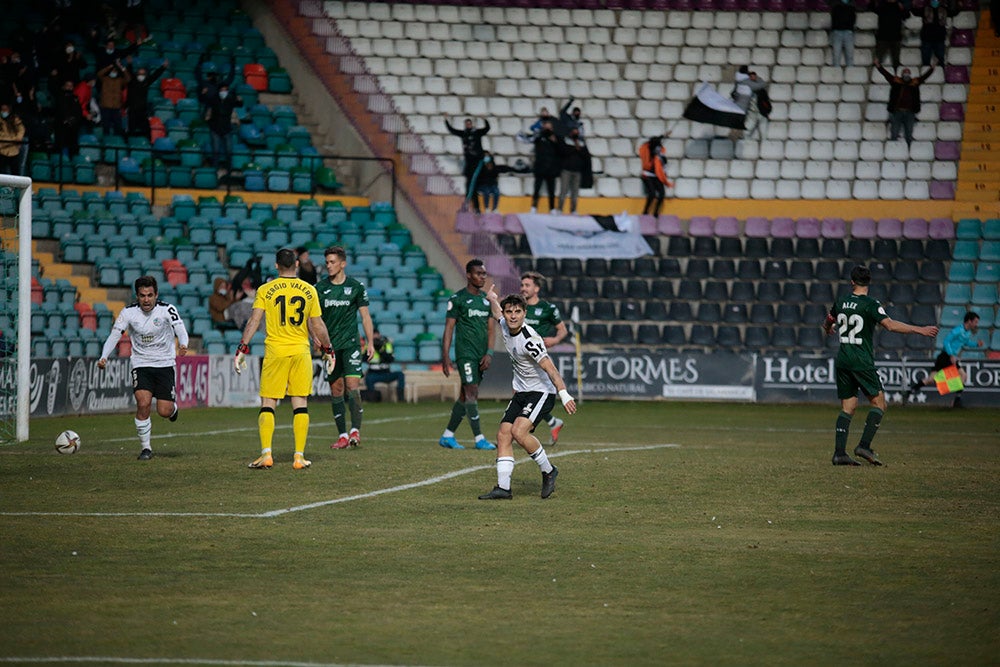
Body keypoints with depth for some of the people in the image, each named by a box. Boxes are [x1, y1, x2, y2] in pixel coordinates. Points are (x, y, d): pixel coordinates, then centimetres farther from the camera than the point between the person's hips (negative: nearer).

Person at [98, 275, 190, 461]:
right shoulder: (129, 312, -6)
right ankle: (145, 448, -6)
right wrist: (104, 357, -27)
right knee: (143, 403, -21)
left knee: (164, 411, -8)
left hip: (164, 364, -1)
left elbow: (180, 330, -18)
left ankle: (173, 407, 32)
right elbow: (115, 334, -10)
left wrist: (183, 345, -42)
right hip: (141, 365, 1)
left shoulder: (167, 310, -9)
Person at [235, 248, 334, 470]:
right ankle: (299, 456, 3)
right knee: (300, 404, 5)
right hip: (301, 351, 1)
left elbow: (254, 321, -6)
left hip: (275, 352, -1)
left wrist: (242, 349, -3)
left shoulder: (265, 290, -1)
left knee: (268, 404, 4)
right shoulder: (309, 291, 4)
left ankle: (266, 454, -5)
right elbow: (317, 326, 7)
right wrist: (328, 350, 19)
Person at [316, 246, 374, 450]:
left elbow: (365, 316, 5)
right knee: (336, 389, 4)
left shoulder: (356, 287, 1)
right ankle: (342, 435, 8)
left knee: (352, 385, -16)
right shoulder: (320, 288, 5)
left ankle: (355, 431, -16)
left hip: (350, 343, -2)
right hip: (330, 346, 2)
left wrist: (370, 343, 0)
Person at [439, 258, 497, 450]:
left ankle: (447, 436, 15)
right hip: (465, 353, -6)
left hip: (481, 355, 6)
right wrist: (445, 356, -11)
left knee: (465, 396, 8)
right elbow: (449, 328, -5)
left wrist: (489, 353, 1)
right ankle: (479, 438, -13)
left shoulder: (487, 300, 14)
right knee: (472, 393, -12)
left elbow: (490, 329, 14)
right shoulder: (458, 299, -4)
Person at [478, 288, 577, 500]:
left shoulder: (529, 339, -25)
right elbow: (496, 312, 26)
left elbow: (549, 368, -31)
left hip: (541, 392, -9)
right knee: (503, 435, -3)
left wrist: (564, 394, -41)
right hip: (521, 392, 9)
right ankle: (503, 488, -2)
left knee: (519, 431, -25)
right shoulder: (505, 326, 1)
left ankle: (548, 471, -6)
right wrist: (492, 298, 48)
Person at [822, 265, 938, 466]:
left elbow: (828, 322, 29)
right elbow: (890, 325, -21)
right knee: (879, 403, 2)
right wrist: (920, 330, -16)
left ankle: (839, 452, 0)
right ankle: (864, 446, -11)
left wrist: (829, 328, 55)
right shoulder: (870, 304, -10)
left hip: (842, 360, 6)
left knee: (848, 407, 9)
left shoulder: (841, 302, 8)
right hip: (862, 361, -6)